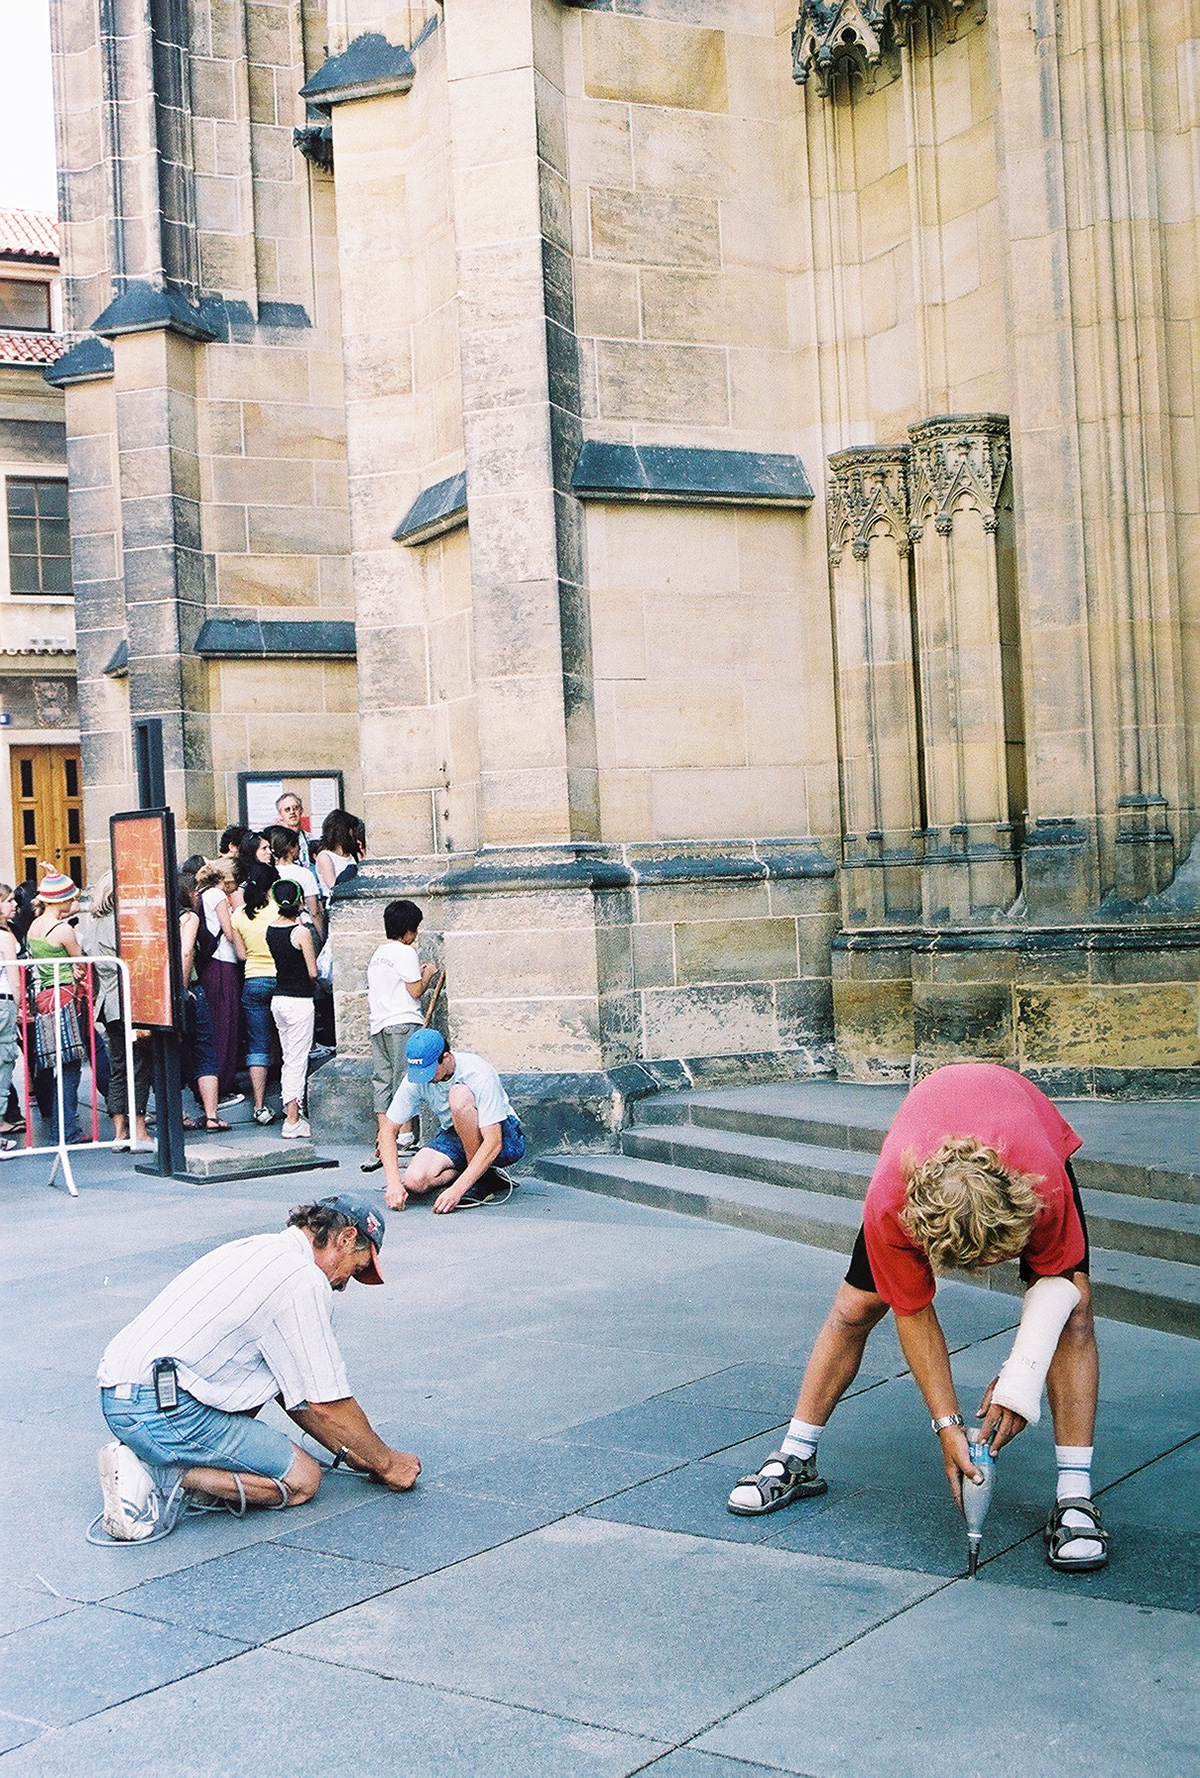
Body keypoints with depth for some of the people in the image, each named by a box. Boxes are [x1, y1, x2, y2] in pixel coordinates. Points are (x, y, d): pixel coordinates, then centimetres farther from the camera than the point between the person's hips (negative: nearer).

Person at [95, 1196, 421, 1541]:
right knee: (302, 1479, 1)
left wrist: (348, 1452, 26)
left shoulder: (257, 1248, 19)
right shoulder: (304, 1279, -9)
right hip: (159, 1411, -9)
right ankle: (158, 1475, -9)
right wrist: (388, 1463, 10)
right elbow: (328, 1404, -6)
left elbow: (291, 1386, 26)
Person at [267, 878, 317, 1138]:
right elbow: (313, 972, -13)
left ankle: (291, 1108, 22)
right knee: (298, 1060, -2)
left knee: (289, 1058, 17)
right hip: (299, 1000, -6)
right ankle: (293, 1121, -1)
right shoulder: (301, 932, -15)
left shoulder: (271, 929, 2)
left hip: (278, 998, 6)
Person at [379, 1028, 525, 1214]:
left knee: (459, 1094, -34)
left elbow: (493, 1143, -34)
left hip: (505, 1137, -4)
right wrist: (393, 1182, -27)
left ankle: (483, 1180, -21)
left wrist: (457, 1190, -41)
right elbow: (388, 1130, -11)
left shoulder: (479, 1075, -29)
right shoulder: (416, 1079, -15)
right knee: (415, 1181, -26)